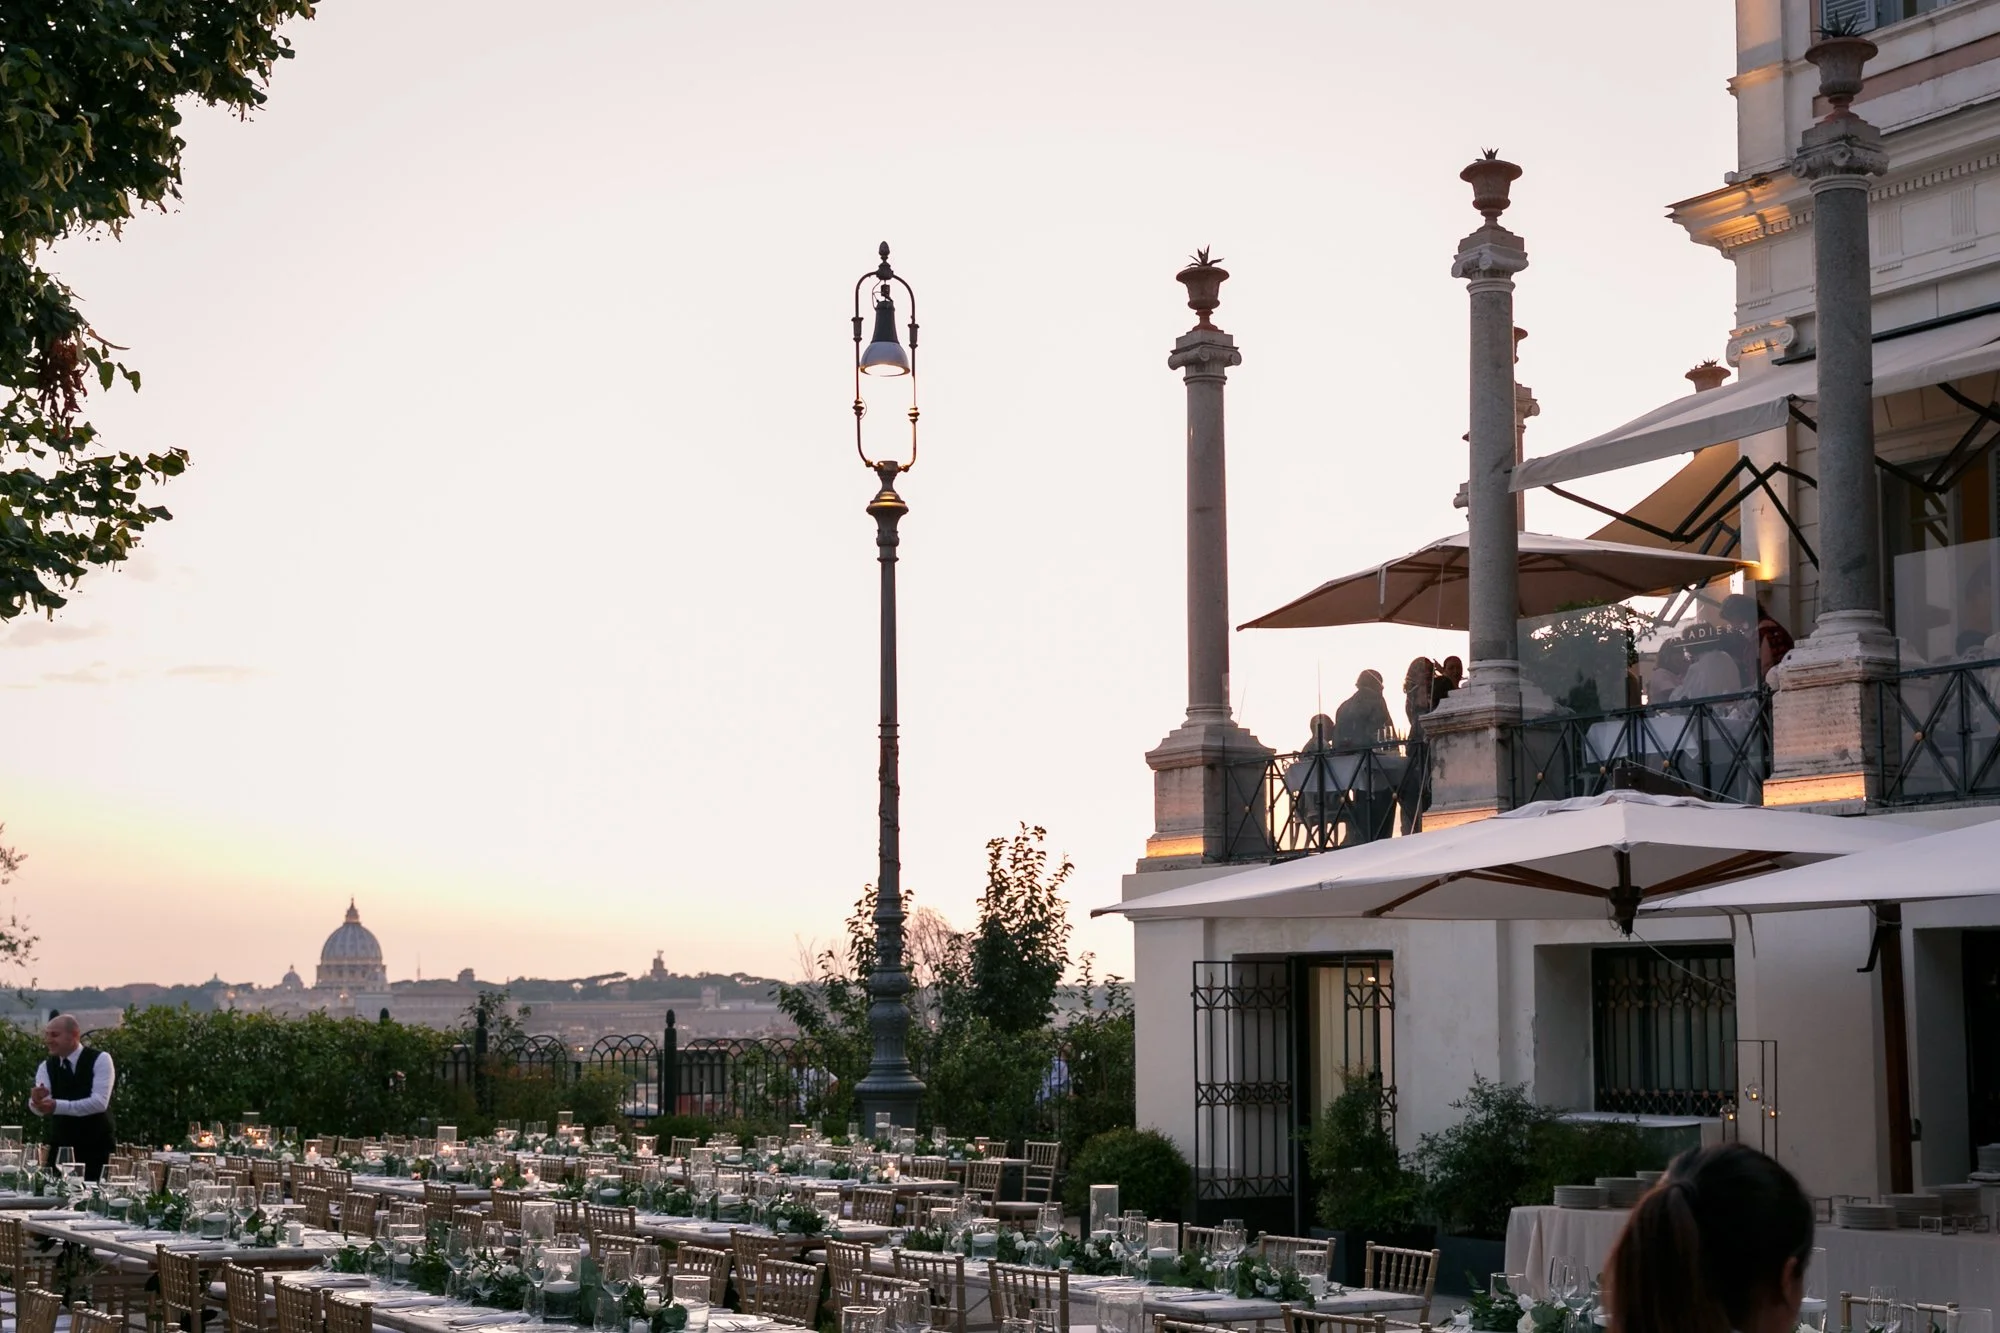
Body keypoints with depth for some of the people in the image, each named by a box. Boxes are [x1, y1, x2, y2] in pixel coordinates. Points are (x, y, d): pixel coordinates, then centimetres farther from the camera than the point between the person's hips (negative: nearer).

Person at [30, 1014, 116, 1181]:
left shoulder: (100, 1059, -9)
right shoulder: (46, 1067, 5)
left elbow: (100, 1102, -21)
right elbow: (39, 1107, -11)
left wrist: (58, 1106, -32)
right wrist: (37, 1099, -36)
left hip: (97, 1149, -4)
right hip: (60, 1148, 4)